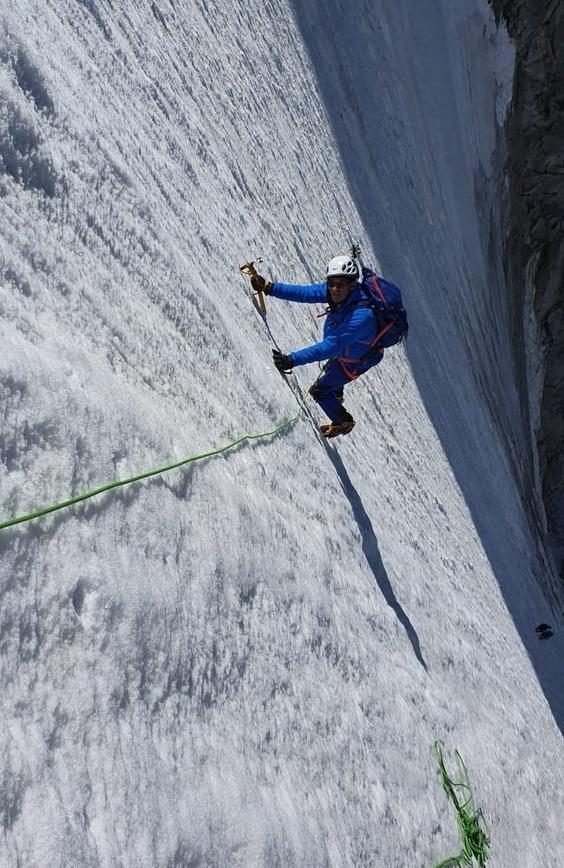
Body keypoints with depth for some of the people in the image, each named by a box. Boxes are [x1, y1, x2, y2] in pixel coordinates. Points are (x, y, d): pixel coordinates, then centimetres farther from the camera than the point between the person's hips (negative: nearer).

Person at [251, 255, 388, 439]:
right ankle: (336, 395, 69)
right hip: (343, 348, 8)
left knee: (318, 390, 5)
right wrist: (270, 287, -31)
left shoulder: (361, 316, -46)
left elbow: (331, 346, -50)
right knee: (330, 368, 35)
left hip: (355, 361, -8)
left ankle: (343, 422, 30)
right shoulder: (341, 292, -25)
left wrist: (293, 360, -56)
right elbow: (306, 292, -22)